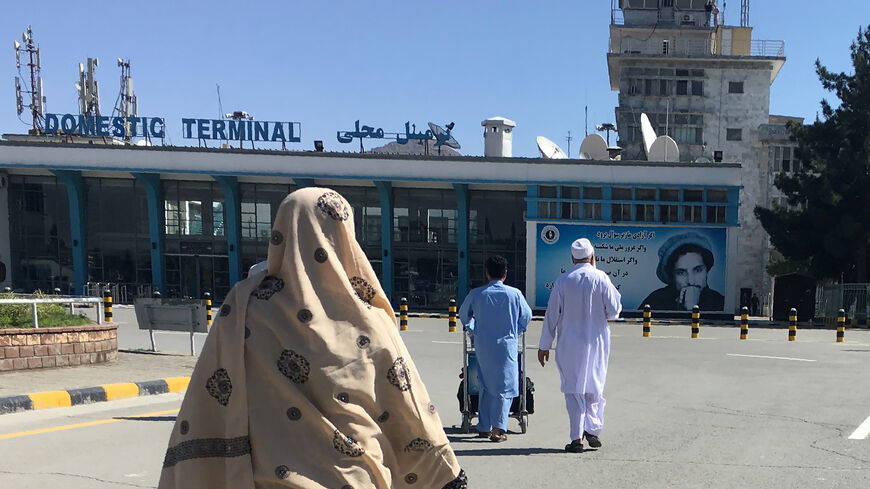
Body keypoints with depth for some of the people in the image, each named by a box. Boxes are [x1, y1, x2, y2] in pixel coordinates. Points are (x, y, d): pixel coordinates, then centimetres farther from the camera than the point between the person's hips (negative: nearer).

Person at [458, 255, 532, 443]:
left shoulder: (476, 294, -3)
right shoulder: (514, 294, -5)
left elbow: (464, 315, 12)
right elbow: (526, 316, 8)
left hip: (483, 345, 2)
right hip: (506, 345, -2)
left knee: (486, 386, 16)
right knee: (504, 387, 4)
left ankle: (484, 427, 21)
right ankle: (498, 429, -3)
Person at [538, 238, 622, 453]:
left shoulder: (562, 281, -4)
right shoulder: (601, 278, -6)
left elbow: (552, 315, -2)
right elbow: (614, 310, -5)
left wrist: (544, 345, 5)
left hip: (569, 344, 0)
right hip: (596, 342, 0)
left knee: (573, 388, 5)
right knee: (594, 386, 16)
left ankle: (577, 438, 5)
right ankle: (593, 428, 9)